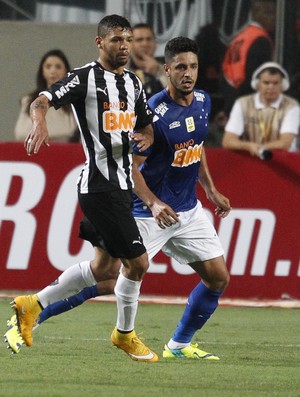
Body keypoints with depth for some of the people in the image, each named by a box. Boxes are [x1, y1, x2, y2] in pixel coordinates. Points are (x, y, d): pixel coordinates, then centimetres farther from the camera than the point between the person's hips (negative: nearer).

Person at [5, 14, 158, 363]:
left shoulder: (133, 82, 13)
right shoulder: (84, 78, -9)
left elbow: (147, 126, 25)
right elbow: (41, 102, -18)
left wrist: (145, 138, 2)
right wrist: (39, 122, -41)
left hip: (123, 185, 8)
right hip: (99, 186, -8)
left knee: (102, 268, 14)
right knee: (137, 261, -8)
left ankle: (33, 304, 27)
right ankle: (125, 334, 13)